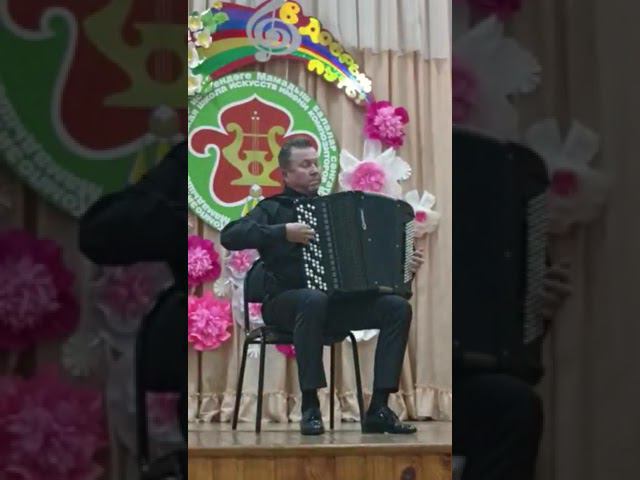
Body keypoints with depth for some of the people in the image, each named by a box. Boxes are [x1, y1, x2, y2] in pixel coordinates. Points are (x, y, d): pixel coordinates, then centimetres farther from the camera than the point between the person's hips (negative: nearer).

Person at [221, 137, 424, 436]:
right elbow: (230, 236, -13)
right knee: (314, 300, -40)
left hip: (336, 302, 5)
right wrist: (283, 232, -20)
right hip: (286, 304, -5)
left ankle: (378, 409, -21)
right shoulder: (273, 208, 6)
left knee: (397, 307, -18)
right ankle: (310, 407, -35)